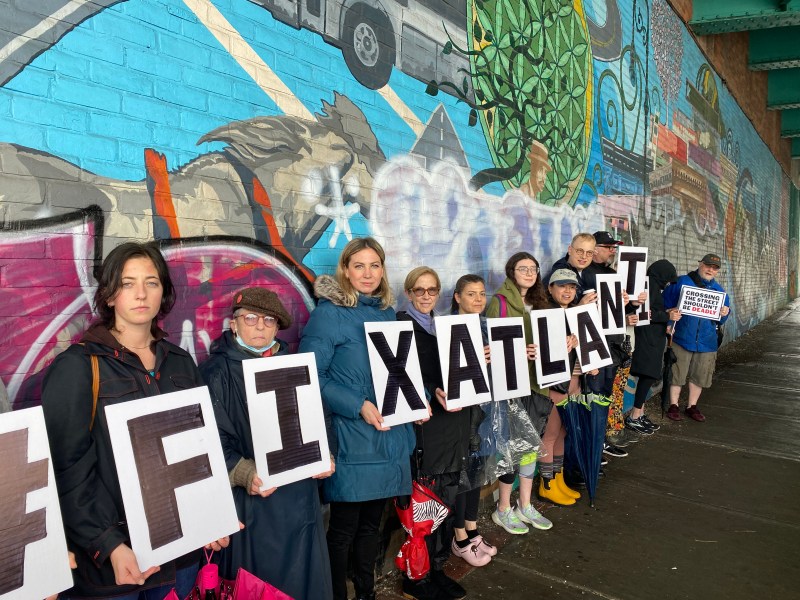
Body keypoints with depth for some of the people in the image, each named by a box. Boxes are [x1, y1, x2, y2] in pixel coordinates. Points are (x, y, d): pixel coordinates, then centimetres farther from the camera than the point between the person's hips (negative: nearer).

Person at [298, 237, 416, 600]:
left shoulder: (388, 313, 10)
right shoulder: (329, 313, -10)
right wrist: (357, 406, -22)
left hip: (390, 435, 6)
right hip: (351, 438, -6)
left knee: (372, 522, 19)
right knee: (343, 528, 6)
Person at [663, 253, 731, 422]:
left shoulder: (719, 290, 13)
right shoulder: (681, 282, -3)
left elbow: (721, 320, 15)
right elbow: (666, 305, -4)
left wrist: (724, 314, -7)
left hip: (707, 342, 4)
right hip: (682, 338, -4)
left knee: (699, 376, 12)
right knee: (677, 373, 3)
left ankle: (692, 406, 27)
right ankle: (673, 406, 16)